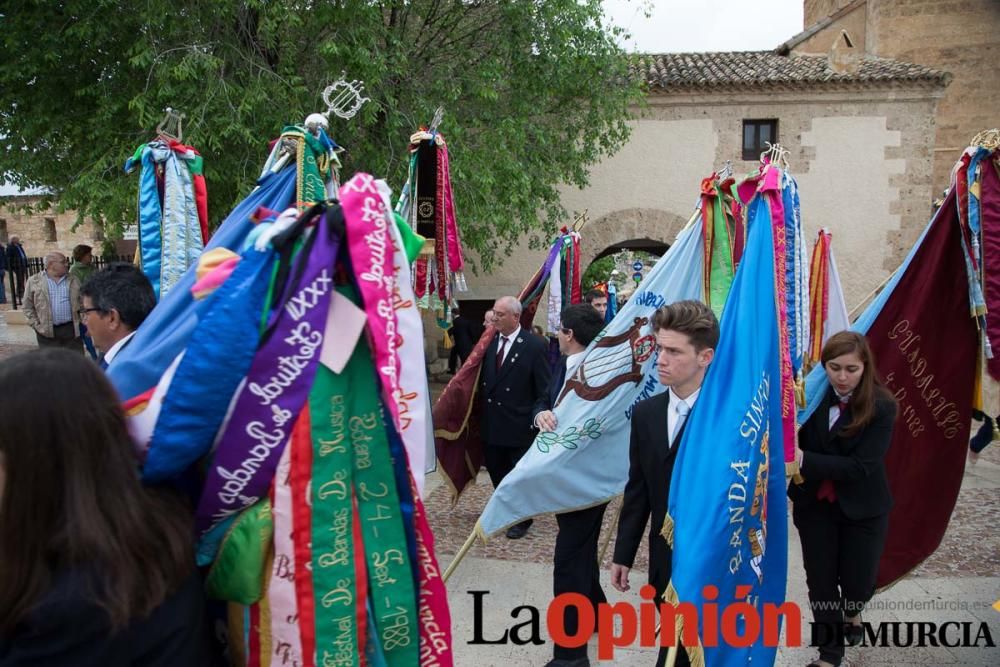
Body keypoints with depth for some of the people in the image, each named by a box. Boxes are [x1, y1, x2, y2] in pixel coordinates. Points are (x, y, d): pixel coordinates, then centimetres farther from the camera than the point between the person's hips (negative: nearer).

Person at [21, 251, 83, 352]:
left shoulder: (73, 280, 7)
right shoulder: (34, 281, 1)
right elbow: (28, 307, 4)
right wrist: (36, 325, -4)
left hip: (72, 329, 2)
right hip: (47, 331, -2)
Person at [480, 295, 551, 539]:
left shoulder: (535, 346, -13)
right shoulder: (490, 342, 2)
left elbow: (544, 389, -11)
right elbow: (484, 379, 6)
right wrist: (482, 413, 1)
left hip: (520, 425, -5)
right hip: (492, 424, 5)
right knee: (496, 470, 16)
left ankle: (522, 520, 28)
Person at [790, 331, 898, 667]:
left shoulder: (881, 406, -18)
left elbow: (861, 466, -23)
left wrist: (804, 460, -31)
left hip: (862, 507, -1)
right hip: (814, 503, 2)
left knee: (857, 582, 9)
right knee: (820, 580, 10)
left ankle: (851, 610, 47)